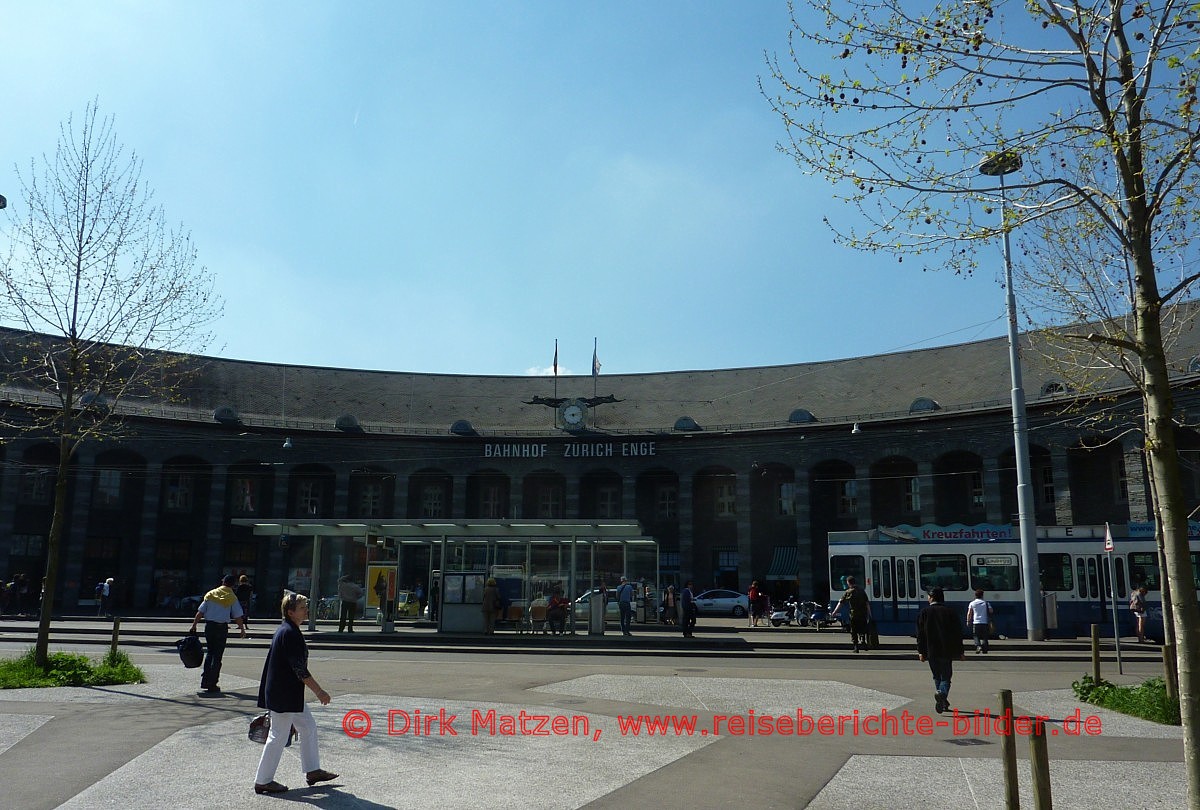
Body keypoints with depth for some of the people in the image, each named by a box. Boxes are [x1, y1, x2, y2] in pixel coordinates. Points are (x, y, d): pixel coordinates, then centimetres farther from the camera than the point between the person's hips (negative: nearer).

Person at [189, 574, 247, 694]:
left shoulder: (211, 594, 7)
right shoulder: (232, 598, -3)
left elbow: (200, 612, 4)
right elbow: (238, 616, -3)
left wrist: (194, 625, 10)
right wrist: (242, 629, 9)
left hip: (209, 626, 4)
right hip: (222, 627, -4)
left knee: (210, 652, 19)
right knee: (217, 655, 2)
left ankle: (205, 680, 15)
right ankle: (212, 685, 3)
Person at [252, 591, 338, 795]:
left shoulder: (285, 631, 11)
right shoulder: (290, 633, -20)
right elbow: (300, 669, -22)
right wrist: (319, 691, -17)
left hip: (290, 694, 10)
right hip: (284, 695, -10)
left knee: (308, 726, 16)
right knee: (279, 736, 0)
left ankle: (312, 771, 24)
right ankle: (262, 781, 12)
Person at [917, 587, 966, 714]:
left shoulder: (924, 612, 1)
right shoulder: (950, 612, 1)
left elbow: (920, 633, -1)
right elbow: (958, 632, 2)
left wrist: (921, 651, 3)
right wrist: (959, 651, 9)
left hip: (931, 651, 1)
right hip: (947, 651, -1)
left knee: (937, 676, 15)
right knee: (946, 676, 3)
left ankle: (943, 701, 17)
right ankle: (942, 693, -24)